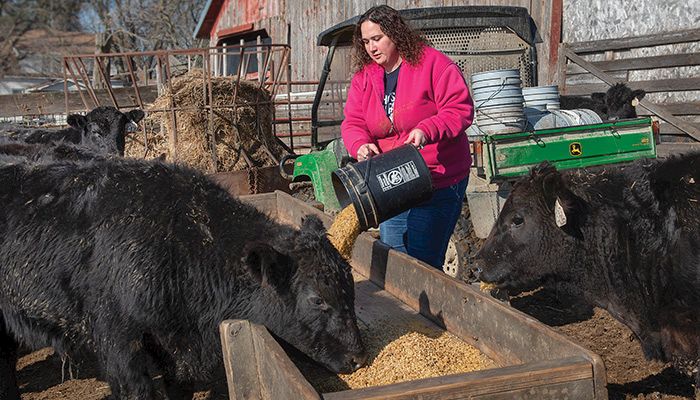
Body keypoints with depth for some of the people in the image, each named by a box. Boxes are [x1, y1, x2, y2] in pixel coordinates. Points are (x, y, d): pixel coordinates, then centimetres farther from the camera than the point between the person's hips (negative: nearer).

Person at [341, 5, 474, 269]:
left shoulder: (433, 64, -9)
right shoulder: (363, 77, 8)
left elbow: (461, 109, -13)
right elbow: (352, 123, 5)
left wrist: (426, 130, -29)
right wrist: (360, 145, -17)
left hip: (438, 183, -6)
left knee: (422, 262, -7)